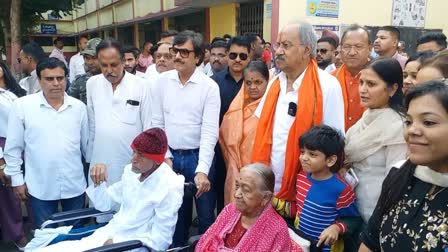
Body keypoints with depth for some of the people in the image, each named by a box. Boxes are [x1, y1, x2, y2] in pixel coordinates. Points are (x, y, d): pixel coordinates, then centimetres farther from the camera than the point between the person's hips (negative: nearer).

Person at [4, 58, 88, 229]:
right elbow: (13, 147, -1)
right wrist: (17, 179, 0)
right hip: (40, 188, -2)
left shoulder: (79, 107, 0)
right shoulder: (22, 105, -7)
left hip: (75, 185, 2)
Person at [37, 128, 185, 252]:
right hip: (108, 235, 6)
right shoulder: (131, 171, 2)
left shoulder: (170, 187, -19)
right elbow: (104, 204, 12)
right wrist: (98, 183, -7)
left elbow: (160, 239, -16)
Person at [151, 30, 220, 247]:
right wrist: (165, 156, -3)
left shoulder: (209, 87, -10)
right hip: (171, 157, 3)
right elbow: (157, 124, 4)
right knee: (175, 213, 18)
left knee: (206, 215, 10)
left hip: (198, 157, -2)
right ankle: (176, 247, 38)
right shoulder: (161, 81, 0)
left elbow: (210, 131, -15)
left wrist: (202, 170, -23)